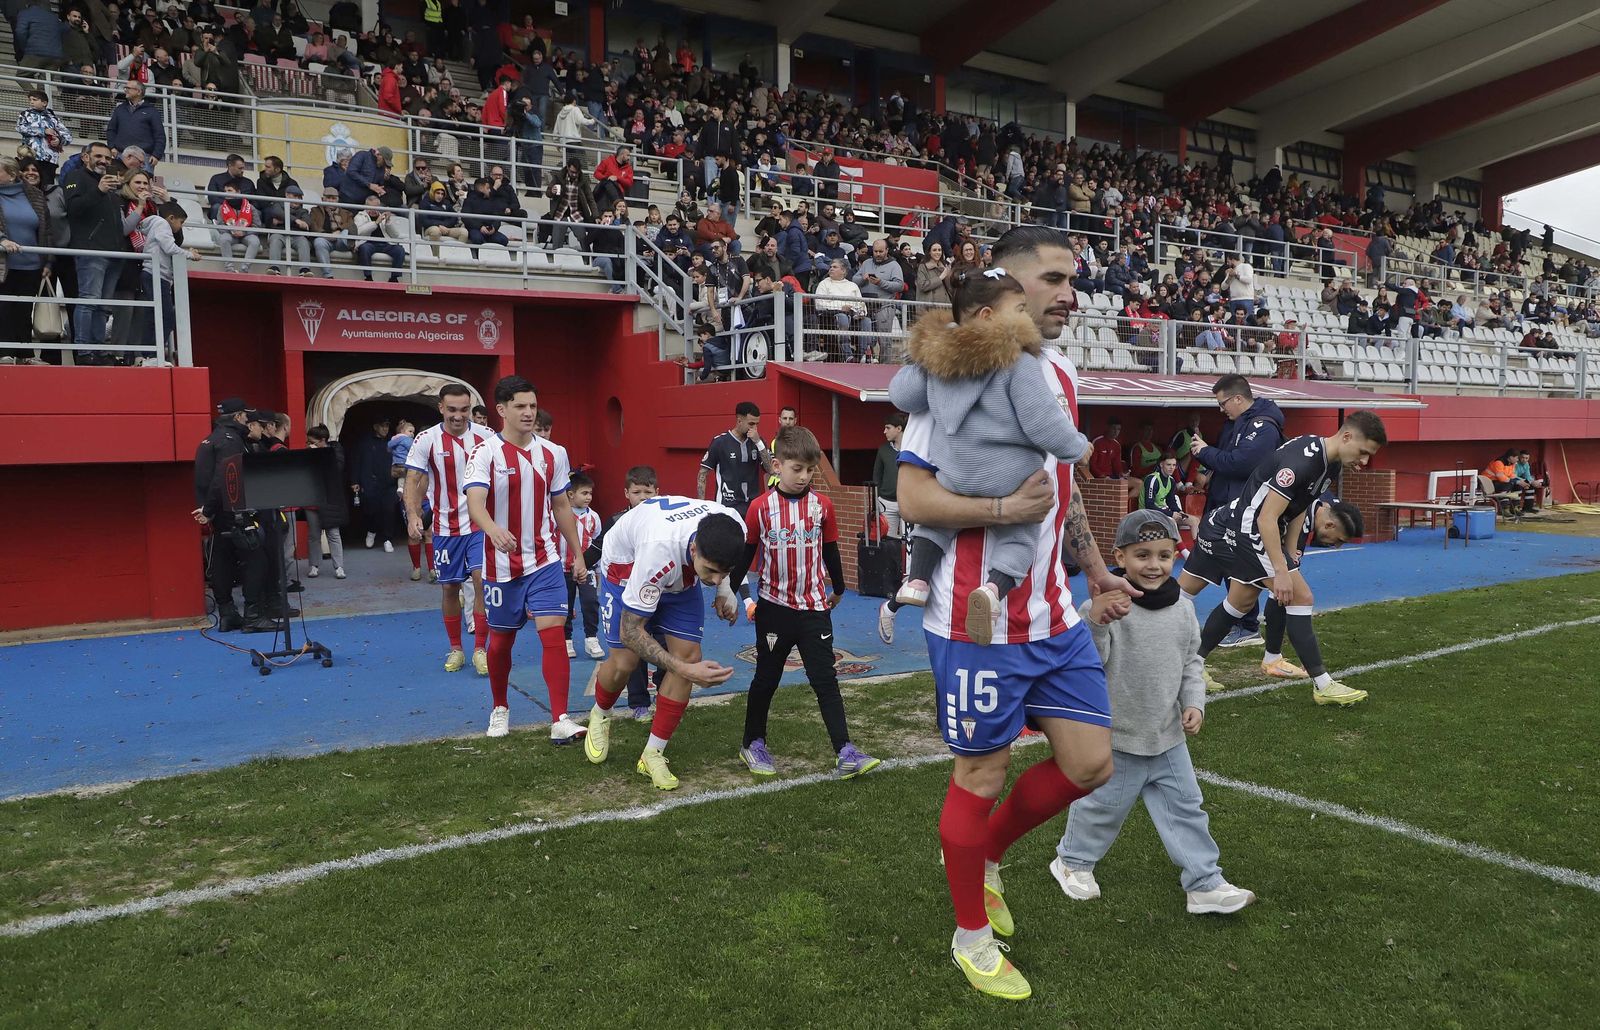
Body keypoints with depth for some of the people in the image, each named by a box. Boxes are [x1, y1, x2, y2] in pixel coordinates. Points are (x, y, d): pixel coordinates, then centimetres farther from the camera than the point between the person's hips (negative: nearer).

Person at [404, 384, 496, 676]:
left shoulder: (486, 437, -3)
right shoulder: (426, 440, -6)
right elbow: (413, 481, -7)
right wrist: (413, 516, -23)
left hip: (480, 523, 0)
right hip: (445, 527, 1)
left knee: (482, 581, -12)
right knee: (449, 587, 8)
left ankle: (480, 649, 0)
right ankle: (455, 649, 24)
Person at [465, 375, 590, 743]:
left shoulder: (553, 453, 3)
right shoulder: (486, 453, -9)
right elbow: (475, 502, -24)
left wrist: (578, 554, 13)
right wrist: (493, 529, -46)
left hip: (545, 561, 2)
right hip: (502, 564, -2)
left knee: (554, 633, -11)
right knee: (500, 640, 11)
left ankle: (560, 721, -9)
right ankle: (500, 709, 34)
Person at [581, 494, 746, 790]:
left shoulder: (734, 528, -32)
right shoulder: (659, 550, -47)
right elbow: (630, 631, -37)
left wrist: (725, 590, -11)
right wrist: (685, 670, -43)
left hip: (681, 574, 5)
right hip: (626, 566, -4)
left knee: (688, 654, -9)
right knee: (625, 661, -10)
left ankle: (653, 754, 4)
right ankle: (599, 716, 28)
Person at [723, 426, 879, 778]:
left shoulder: (822, 505, -1)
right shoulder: (760, 507, -8)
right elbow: (745, 553, 2)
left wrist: (838, 590, 23)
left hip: (814, 608, 1)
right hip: (774, 608, -1)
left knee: (825, 680, 1)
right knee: (766, 679, 12)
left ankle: (845, 752, -1)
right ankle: (753, 744, 28)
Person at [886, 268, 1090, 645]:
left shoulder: (935, 354, 3)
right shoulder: (1016, 359, -13)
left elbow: (901, 395, 11)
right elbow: (1044, 423, -13)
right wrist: (1077, 447, 4)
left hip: (951, 476, 4)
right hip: (1010, 480, -4)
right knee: (1019, 535, 14)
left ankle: (916, 579, 14)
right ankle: (995, 588, -13)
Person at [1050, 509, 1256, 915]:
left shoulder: (1182, 608, 2)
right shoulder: (1104, 605, -19)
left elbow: (1190, 662, 13)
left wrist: (1193, 702, 0)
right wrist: (1095, 621, -43)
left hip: (1168, 736, 5)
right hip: (1116, 735, -5)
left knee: (1186, 806, 11)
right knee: (1102, 804, 11)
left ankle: (1205, 883, 23)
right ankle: (1073, 861, 34)